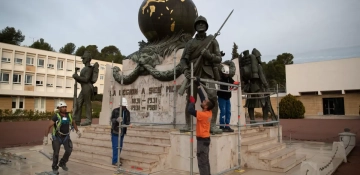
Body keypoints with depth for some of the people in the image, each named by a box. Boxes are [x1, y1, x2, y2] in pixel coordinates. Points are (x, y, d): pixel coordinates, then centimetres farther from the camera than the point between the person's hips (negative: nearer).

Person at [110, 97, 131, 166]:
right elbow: (112, 119, -17)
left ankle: (116, 159, 25)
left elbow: (128, 121, 1)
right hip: (115, 131, -4)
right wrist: (117, 120, -38)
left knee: (120, 146, 11)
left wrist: (127, 123, -23)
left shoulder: (127, 112, 2)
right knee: (115, 147, -5)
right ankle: (115, 161, 3)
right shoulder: (115, 111, -9)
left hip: (122, 132, 5)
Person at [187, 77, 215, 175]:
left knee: (202, 162, -4)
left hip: (202, 139, -9)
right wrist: (198, 85, 9)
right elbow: (202, 97, 6)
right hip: (205, 138, 9)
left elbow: (190, 110, -29)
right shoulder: (209, 112, 1)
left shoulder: (203, 114, -22)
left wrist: (192, 101, -11)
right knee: (205, 161, 15)